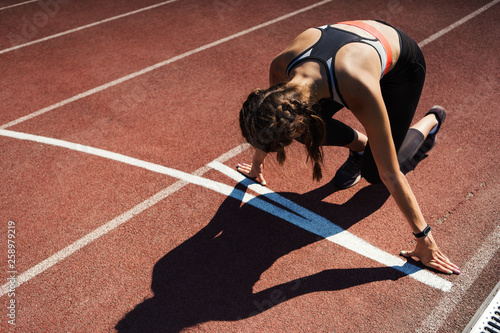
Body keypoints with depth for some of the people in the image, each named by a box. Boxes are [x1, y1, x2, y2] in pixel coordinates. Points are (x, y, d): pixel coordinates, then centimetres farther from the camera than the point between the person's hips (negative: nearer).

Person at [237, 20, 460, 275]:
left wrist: (423, 237, -25)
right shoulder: (281, 65, -32)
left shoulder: (360, 93, -45)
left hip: (403, 64, -4)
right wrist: (257, 161, 7)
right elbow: (267, 123, -9)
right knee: (312, 121, -16)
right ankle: (359, 144, 13)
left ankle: (431, 120, 22)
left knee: (374, 173, -4)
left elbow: (390, 175, -36)